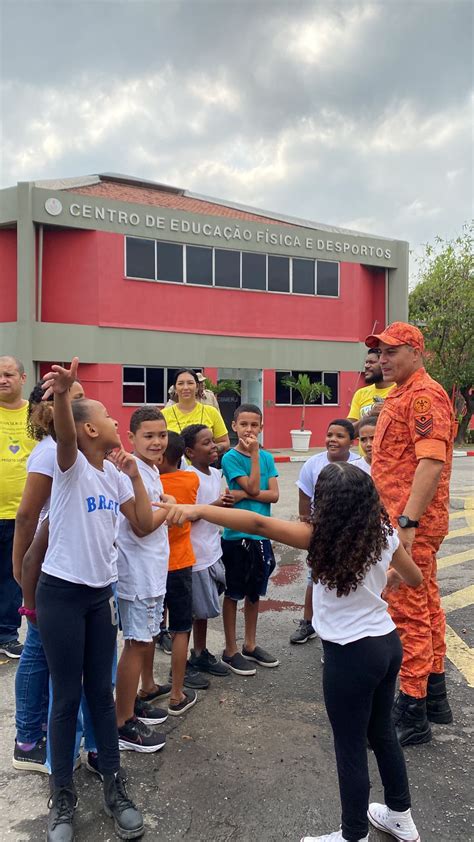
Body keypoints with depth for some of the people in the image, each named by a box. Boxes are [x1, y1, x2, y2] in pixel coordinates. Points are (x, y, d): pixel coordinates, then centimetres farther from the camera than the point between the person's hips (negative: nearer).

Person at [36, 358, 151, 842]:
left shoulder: (114, 473, 6)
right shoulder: (71, 465, -13)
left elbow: (143, 525, 4)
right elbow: (63, 435, -37)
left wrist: (135, 476, -1)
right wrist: (62, 394, -57)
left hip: (101, 593, 6)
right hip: (61, 594, -5)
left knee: (101, 692, 14)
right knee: (67, 696, 4)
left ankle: (114, 789, 26)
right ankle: (62, 798, 21)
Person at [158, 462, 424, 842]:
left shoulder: (322, 537, -21)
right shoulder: (384, 533, -4)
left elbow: (259, 524, -30)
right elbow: (416, 579, 12)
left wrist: (198, 509, -32)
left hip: (352, 654, -7)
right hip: (389, 643, 7)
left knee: (351, 748, 12)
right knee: (382, 731, 26)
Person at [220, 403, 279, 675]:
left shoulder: (267, 457, 5)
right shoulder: (231, 458, -10)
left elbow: (274, 495, -4)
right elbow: (253, 487, -19)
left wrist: (243, 494, -16)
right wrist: (254, 453, -18)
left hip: (261, 534, 5)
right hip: (236, 534, -5)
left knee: (255, 592, 16)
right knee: (233, 593, 7)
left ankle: (250, 645, 31)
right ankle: (231, 651, 19)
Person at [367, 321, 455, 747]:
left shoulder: (424, 394, -15)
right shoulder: (401, 396, 17)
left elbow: (432, 461, -24)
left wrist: (408, 521, -29)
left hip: (413, 523, -10)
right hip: (407, 520, 10)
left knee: (408, 613, -3)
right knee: (426, 605, 17)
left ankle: (412, 714, 8)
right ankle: (434, 696, 31)